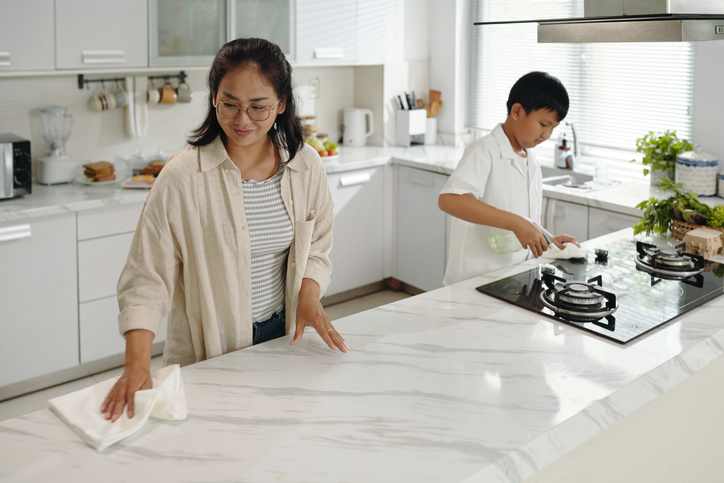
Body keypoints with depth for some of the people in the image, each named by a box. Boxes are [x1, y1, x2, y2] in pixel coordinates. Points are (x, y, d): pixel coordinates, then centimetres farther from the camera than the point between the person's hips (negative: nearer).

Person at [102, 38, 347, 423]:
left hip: (282, 337, 4)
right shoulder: (183, 177, -18)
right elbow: (146, 279, -18)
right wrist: (137, 366, -28)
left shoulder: (306, 166, -5)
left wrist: (309, 296, -11)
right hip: (207, 357, -3)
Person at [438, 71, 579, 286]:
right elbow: (448, 200, -28)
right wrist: (515, 222, -30)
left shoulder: (531, 162, 16)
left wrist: (549, 240, 10)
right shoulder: (485, 152, -10)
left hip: (514, 277, 8)